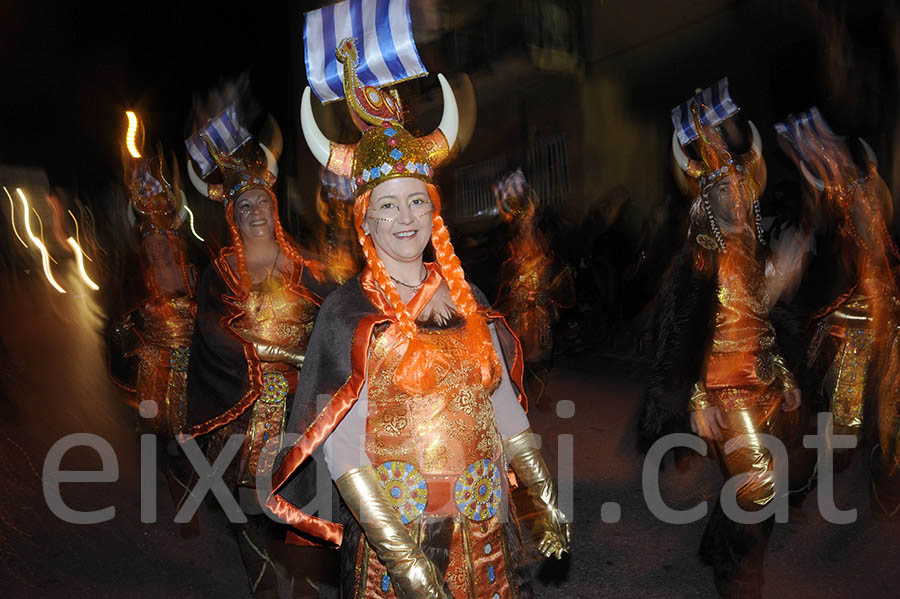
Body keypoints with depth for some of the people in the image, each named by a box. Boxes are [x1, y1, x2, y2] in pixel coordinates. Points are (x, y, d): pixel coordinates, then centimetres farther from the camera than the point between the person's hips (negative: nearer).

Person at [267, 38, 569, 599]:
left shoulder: (467, 299, 4)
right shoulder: (350, 311, -9)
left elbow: (504, 406, 9)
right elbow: (340, 444, -13)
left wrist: (545, 501, 4)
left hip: (485, 527, 4)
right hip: (395, 527, -4)